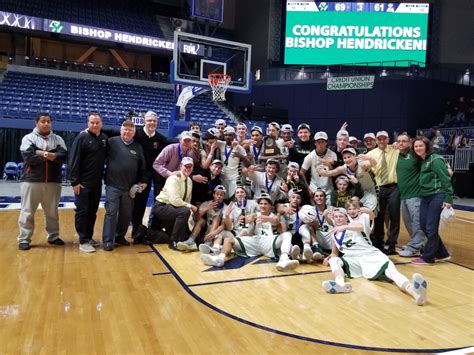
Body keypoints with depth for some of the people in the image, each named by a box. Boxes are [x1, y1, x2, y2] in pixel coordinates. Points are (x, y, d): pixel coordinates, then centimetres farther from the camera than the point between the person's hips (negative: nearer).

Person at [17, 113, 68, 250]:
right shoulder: (29, 138, 2)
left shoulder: (58, 139, 10)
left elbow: (63, 156, -7)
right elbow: (29, 157, -13)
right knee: (28, 211, 2)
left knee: (52, 211, 12)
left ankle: (53, 236, 24)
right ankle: (24, 239, 12)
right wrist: (50, 156, -9)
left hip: (53, 181, 3)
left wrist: (42, 153, -13)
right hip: (32, 181, -2)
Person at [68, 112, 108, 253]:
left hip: (97, 183, 6)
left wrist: (103, 177, 6)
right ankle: (83, 241, 6)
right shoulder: (82, 138, -9)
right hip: (83, 183, -6)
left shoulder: (104, 138, 7)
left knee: (92, 212, 13)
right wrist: (74, 181, -15)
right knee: (82, 212, 0)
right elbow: (74, 161, -12)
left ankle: (89, 237, 24)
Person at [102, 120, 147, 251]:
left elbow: (142, 166, 13)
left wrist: (143, 181, 9)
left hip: (130, 187, 4)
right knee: (111, 212, -3)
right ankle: (107, 240, 5)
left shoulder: (138, 147, 9)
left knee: (126, 214, 10)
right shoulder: (112, 141, 0)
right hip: (113, 185, -3)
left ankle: (120, 236, 27)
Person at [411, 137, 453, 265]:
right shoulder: (422, 161, 14)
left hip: (437, 196, -9)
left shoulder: (435, 159, -11)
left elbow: (445, 179, -15)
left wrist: (448, 198, -19)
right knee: (424, 226, 9)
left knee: (431, 228, -3)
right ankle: (442, 254, 22)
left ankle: (428, 257, 10)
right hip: (425, 197, 9)